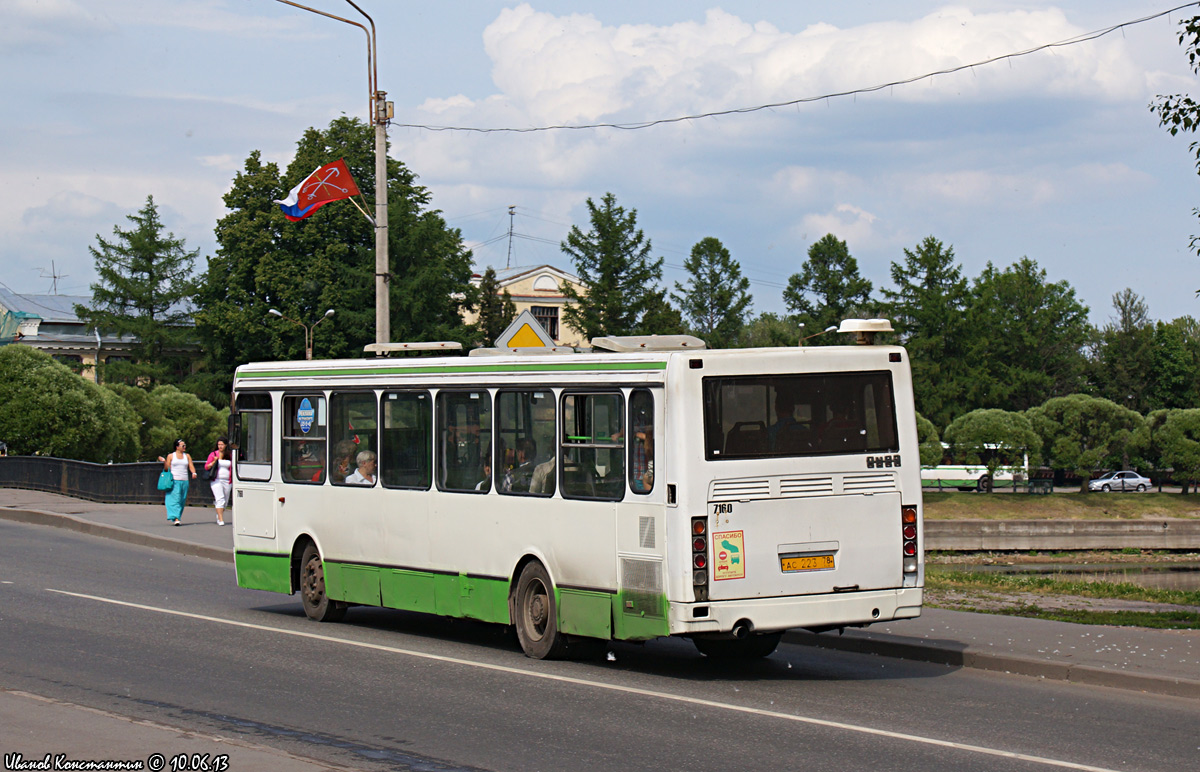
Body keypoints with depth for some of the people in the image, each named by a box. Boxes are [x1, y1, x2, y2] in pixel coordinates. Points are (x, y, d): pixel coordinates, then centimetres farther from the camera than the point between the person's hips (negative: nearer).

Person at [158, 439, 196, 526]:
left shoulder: (187, 456, 14)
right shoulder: (171, 456, 5)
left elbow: (191, 466, 8)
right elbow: (166, 469, 6)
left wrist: (194, 473, -12)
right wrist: (164, 462, -11)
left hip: (185, 481, 4)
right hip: (174, 480, -4)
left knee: (182, 501, 5)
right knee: (175, 499, -14)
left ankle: (178, 518, 15)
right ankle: (176, 519, -22)